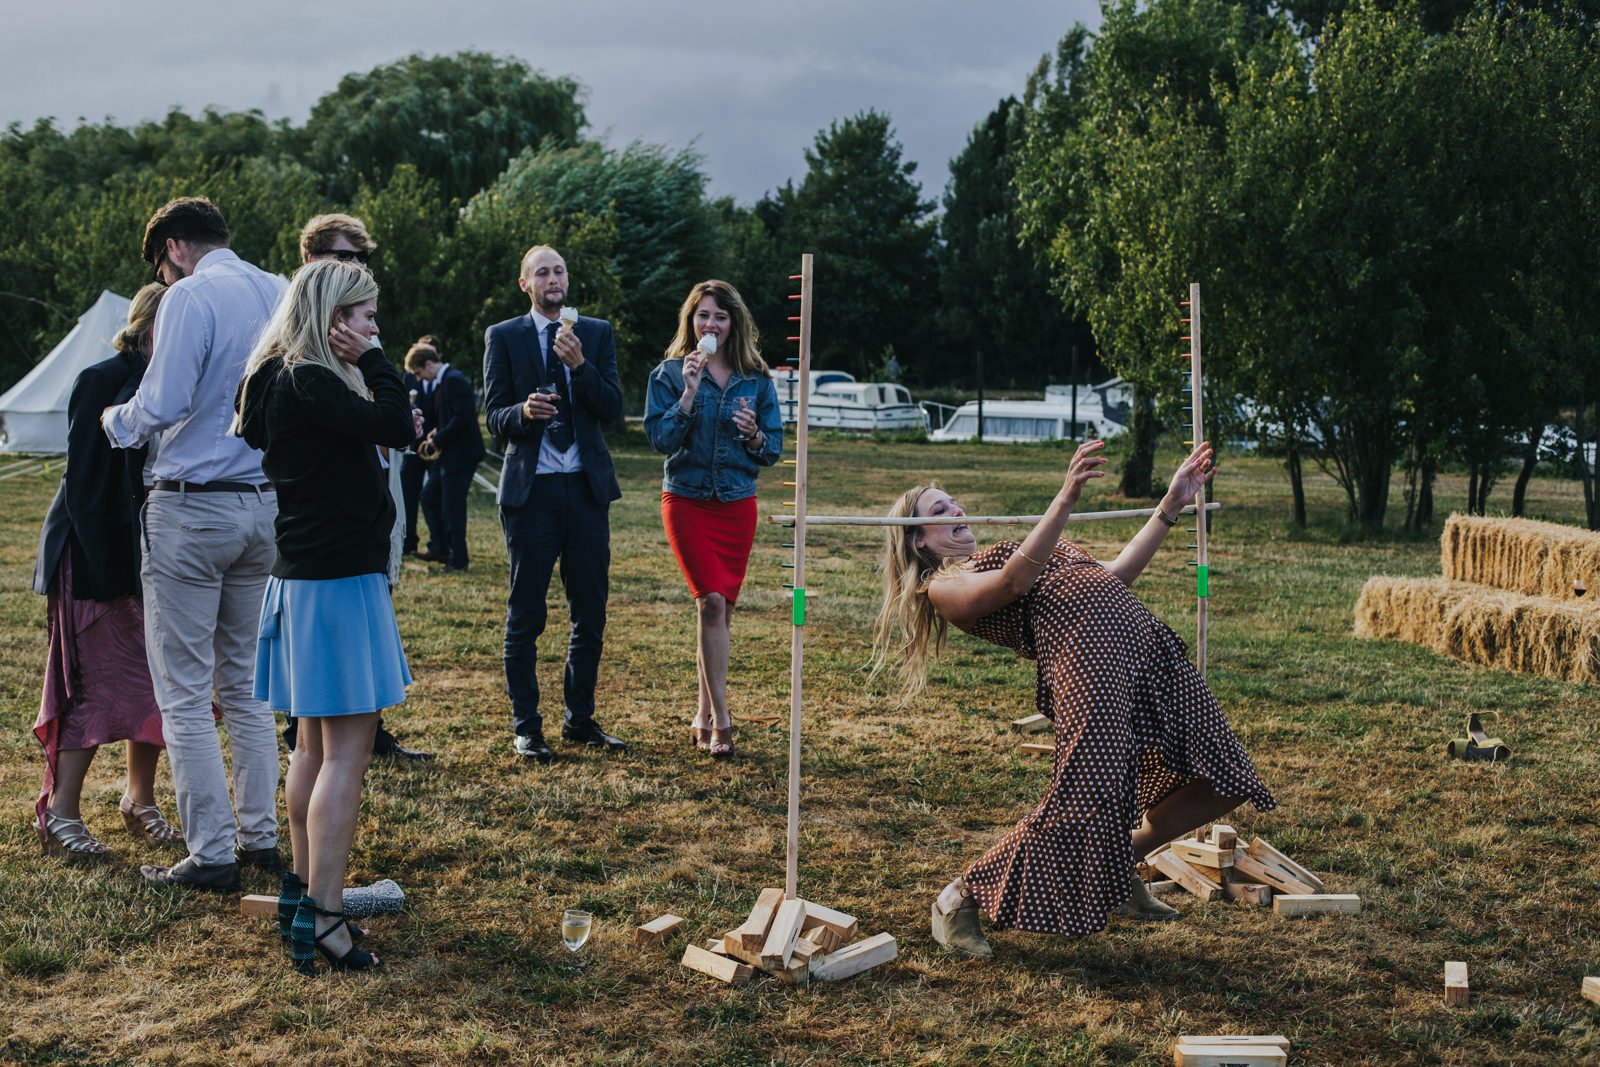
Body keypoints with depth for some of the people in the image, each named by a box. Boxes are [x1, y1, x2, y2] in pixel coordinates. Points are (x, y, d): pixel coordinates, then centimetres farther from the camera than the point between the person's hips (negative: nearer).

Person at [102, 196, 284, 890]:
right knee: (247, 684, 16)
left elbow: (162, 404, -18)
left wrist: (115, 420, 1)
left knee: (184, 694, 0)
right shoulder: (280, 294, 9)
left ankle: (212, 855, 2)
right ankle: (261, 836, 20)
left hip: (193, 508, -7)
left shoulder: (191, 296, -11)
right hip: (266, 505, 7)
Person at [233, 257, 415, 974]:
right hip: (335, 582, -11)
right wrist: (371, 357, -11)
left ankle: (303, 890, 26)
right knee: (346, 748, -9)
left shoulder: (291, 380, 13)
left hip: (310, 575, 11)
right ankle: (322, 919, -10)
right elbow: (395, 426, -22)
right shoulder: (307, 383, -17)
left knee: (317, 742, 17)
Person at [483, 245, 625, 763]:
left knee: (590, 611, 7)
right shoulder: (503, 337, 3)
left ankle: (580, 718, 20)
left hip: (587, 487, 3)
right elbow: (495, 416, -2)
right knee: (525, 613, 0)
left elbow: (613, 407, -1)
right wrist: (523, 413, -24)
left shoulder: (596, 333, 9)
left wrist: (580, 365, -16)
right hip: (531, 488, -3)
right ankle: (526, 726, 8)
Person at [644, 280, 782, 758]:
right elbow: (659, 438, -10)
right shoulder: (670, 374, 0)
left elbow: (774, 449, 6)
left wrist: (755, 435, -15)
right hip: (687, 501, -3)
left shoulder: (756, 380, 6)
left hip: (737, 504, 3)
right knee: (711, 601, -15)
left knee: (722, 609, 7)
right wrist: (689, 393, -18)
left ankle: (703, 717, 20)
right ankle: (720, 721, -12)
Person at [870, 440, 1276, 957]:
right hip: (1084, 649, -8)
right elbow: (1012, 583, -14)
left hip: (1145, 638, 8)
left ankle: (1119, 865, 26)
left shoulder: (1004, 552, 34)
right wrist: (1067, 498, -25)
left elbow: (1116, 573, 32)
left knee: (1219, 782, 7)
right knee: (1081, 808, -19)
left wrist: (1171, 504, 28)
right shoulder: (943, 587, 7)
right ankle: (959, 898, 1)